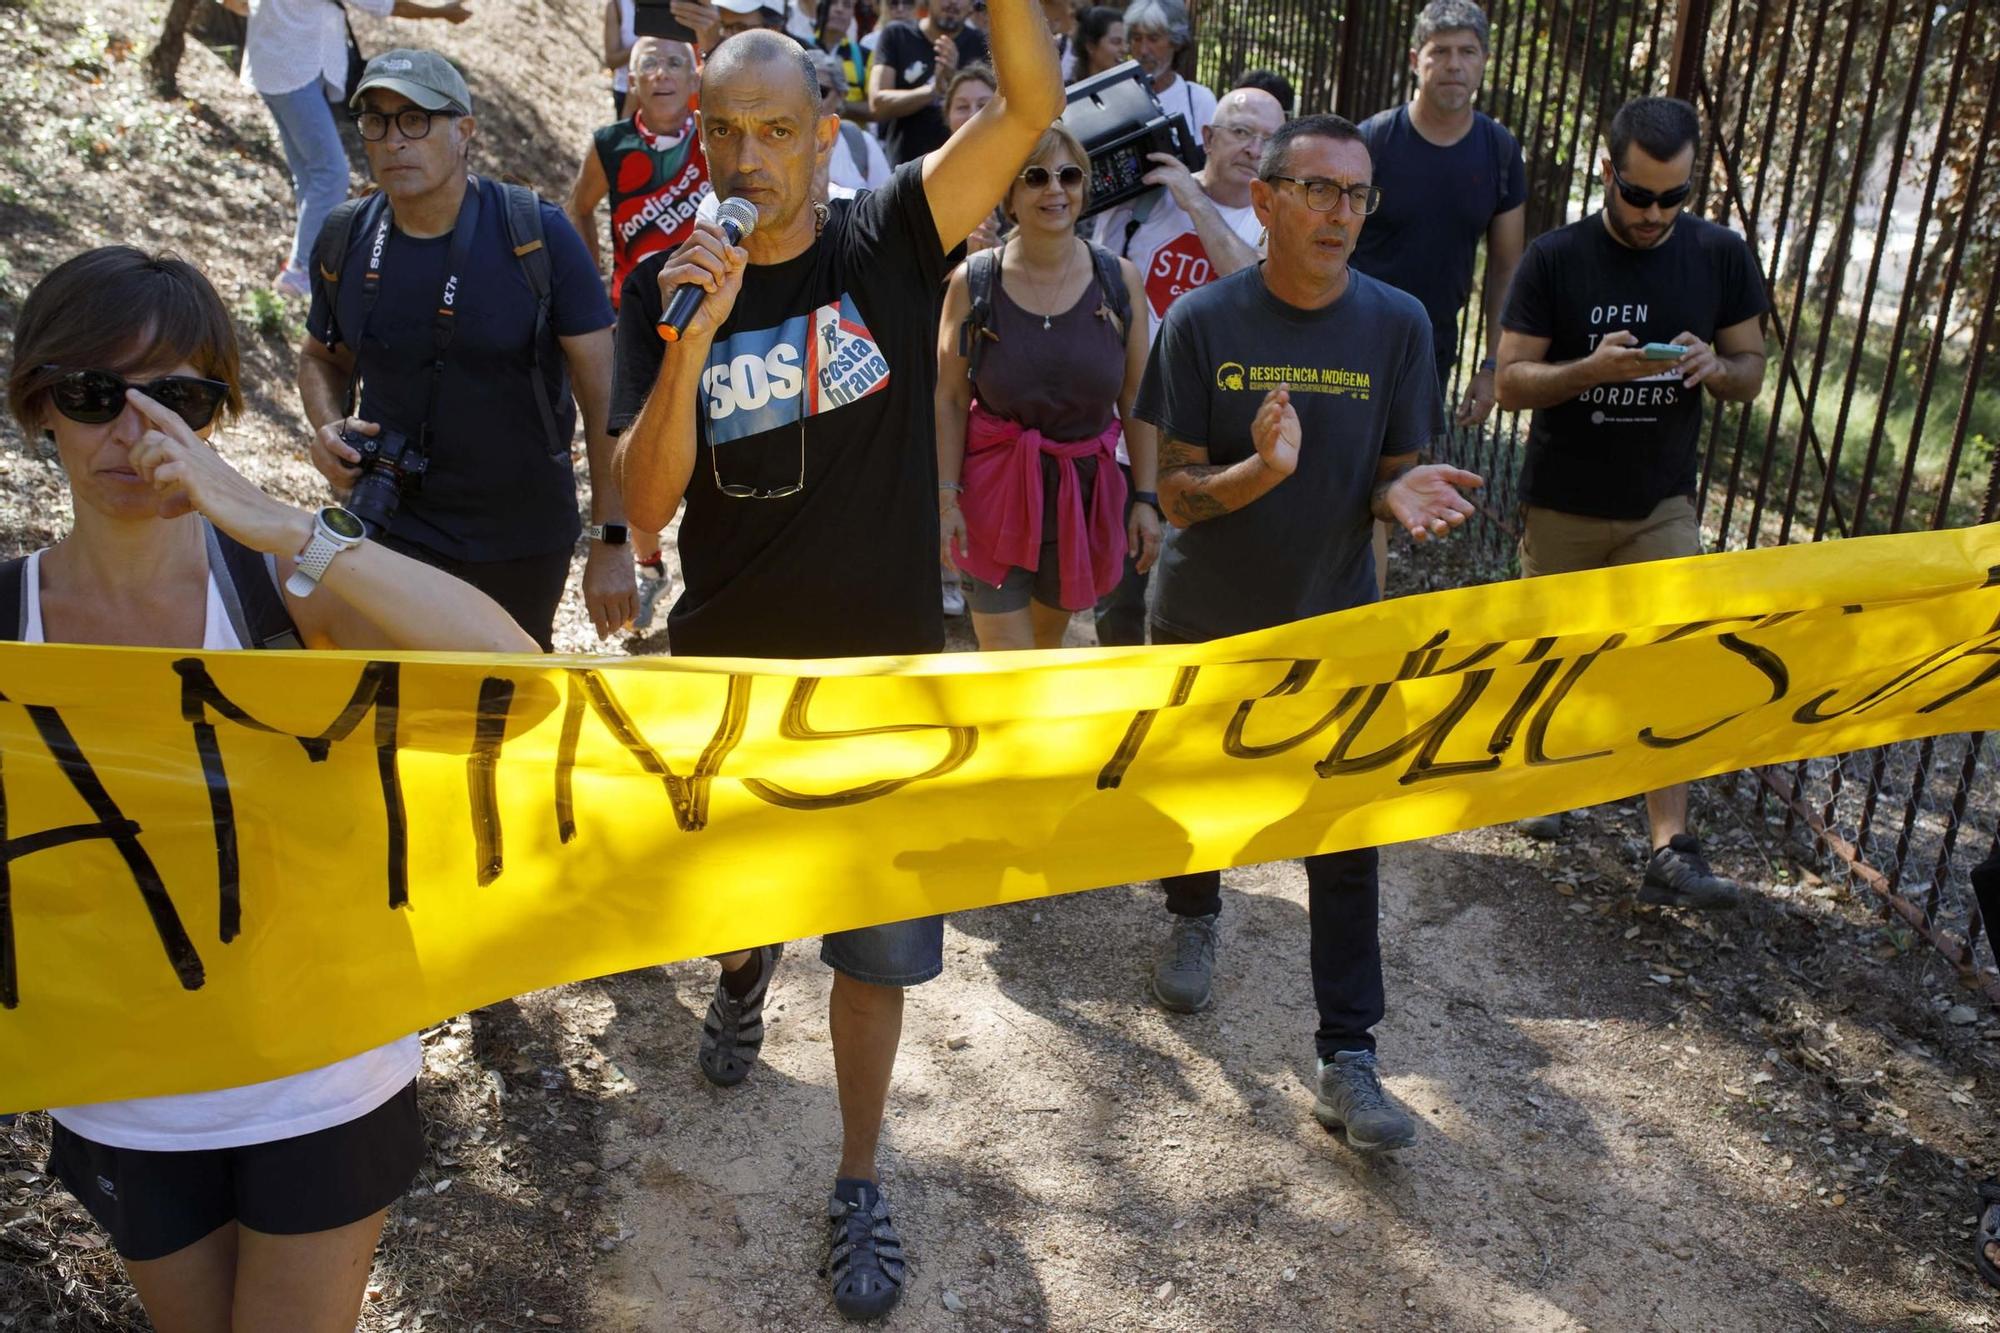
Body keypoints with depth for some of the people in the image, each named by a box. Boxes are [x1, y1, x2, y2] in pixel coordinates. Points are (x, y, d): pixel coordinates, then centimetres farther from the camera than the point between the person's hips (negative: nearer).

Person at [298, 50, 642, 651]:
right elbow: (322, 357, 14)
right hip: (392, 528, 2)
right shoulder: (345, 241, -3)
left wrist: (611, 542, -17)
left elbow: (603, 392, -14)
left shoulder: (537, 234, -14)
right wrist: (328, 428, -9)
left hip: (522, 536, -1)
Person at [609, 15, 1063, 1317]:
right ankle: (744, 972, 62)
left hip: (883, 673, -2)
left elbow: (1032, 102, -19)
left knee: (877, 951, 7)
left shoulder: (889, 244, -8)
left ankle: (862, 1184, 28)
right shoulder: (666, 292, -5)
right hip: (729, 673, 2)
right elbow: (644, 504, -14)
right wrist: (694, 339, -27)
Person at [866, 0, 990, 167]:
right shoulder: (896, 35, 5)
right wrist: (934, 90, -21)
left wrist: (954, 78, -24)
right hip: (902, 167, 0)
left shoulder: (979, 45, 6)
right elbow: (877, 104, -6)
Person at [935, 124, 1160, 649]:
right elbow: (950, 400, -5)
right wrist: (946, 496, -9)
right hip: (995, 488, -2)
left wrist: (1147, 497, -2)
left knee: (1049, 637, 19)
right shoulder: (973, 281, -9)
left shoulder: (1119, 279, -4)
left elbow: (1137, 402, 0)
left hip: (1084, 490, 2)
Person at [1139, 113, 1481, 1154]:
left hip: (1334, 619, 0)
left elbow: (1395, 474, -2)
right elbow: (1174, 492, -13)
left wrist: (1405, 494, -27)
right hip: (1205, 616, 0)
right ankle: (1194, 918, 50)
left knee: (1345, 839, -2)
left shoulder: (1396, 324, -7)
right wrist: (1261, 470, -34)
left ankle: (1348, 1059, 8)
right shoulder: (1204, 321, -12)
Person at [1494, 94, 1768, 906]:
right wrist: (1595, 366, -29)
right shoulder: (1555, 258, -9)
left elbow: (1751, 375, 5)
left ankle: (1670, 853, -8)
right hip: (1562, 504, -1)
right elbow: (1511, 383, -11)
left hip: (1662, 505, 1)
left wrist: (1714, 365, -19)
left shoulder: (1721, 256, -2)